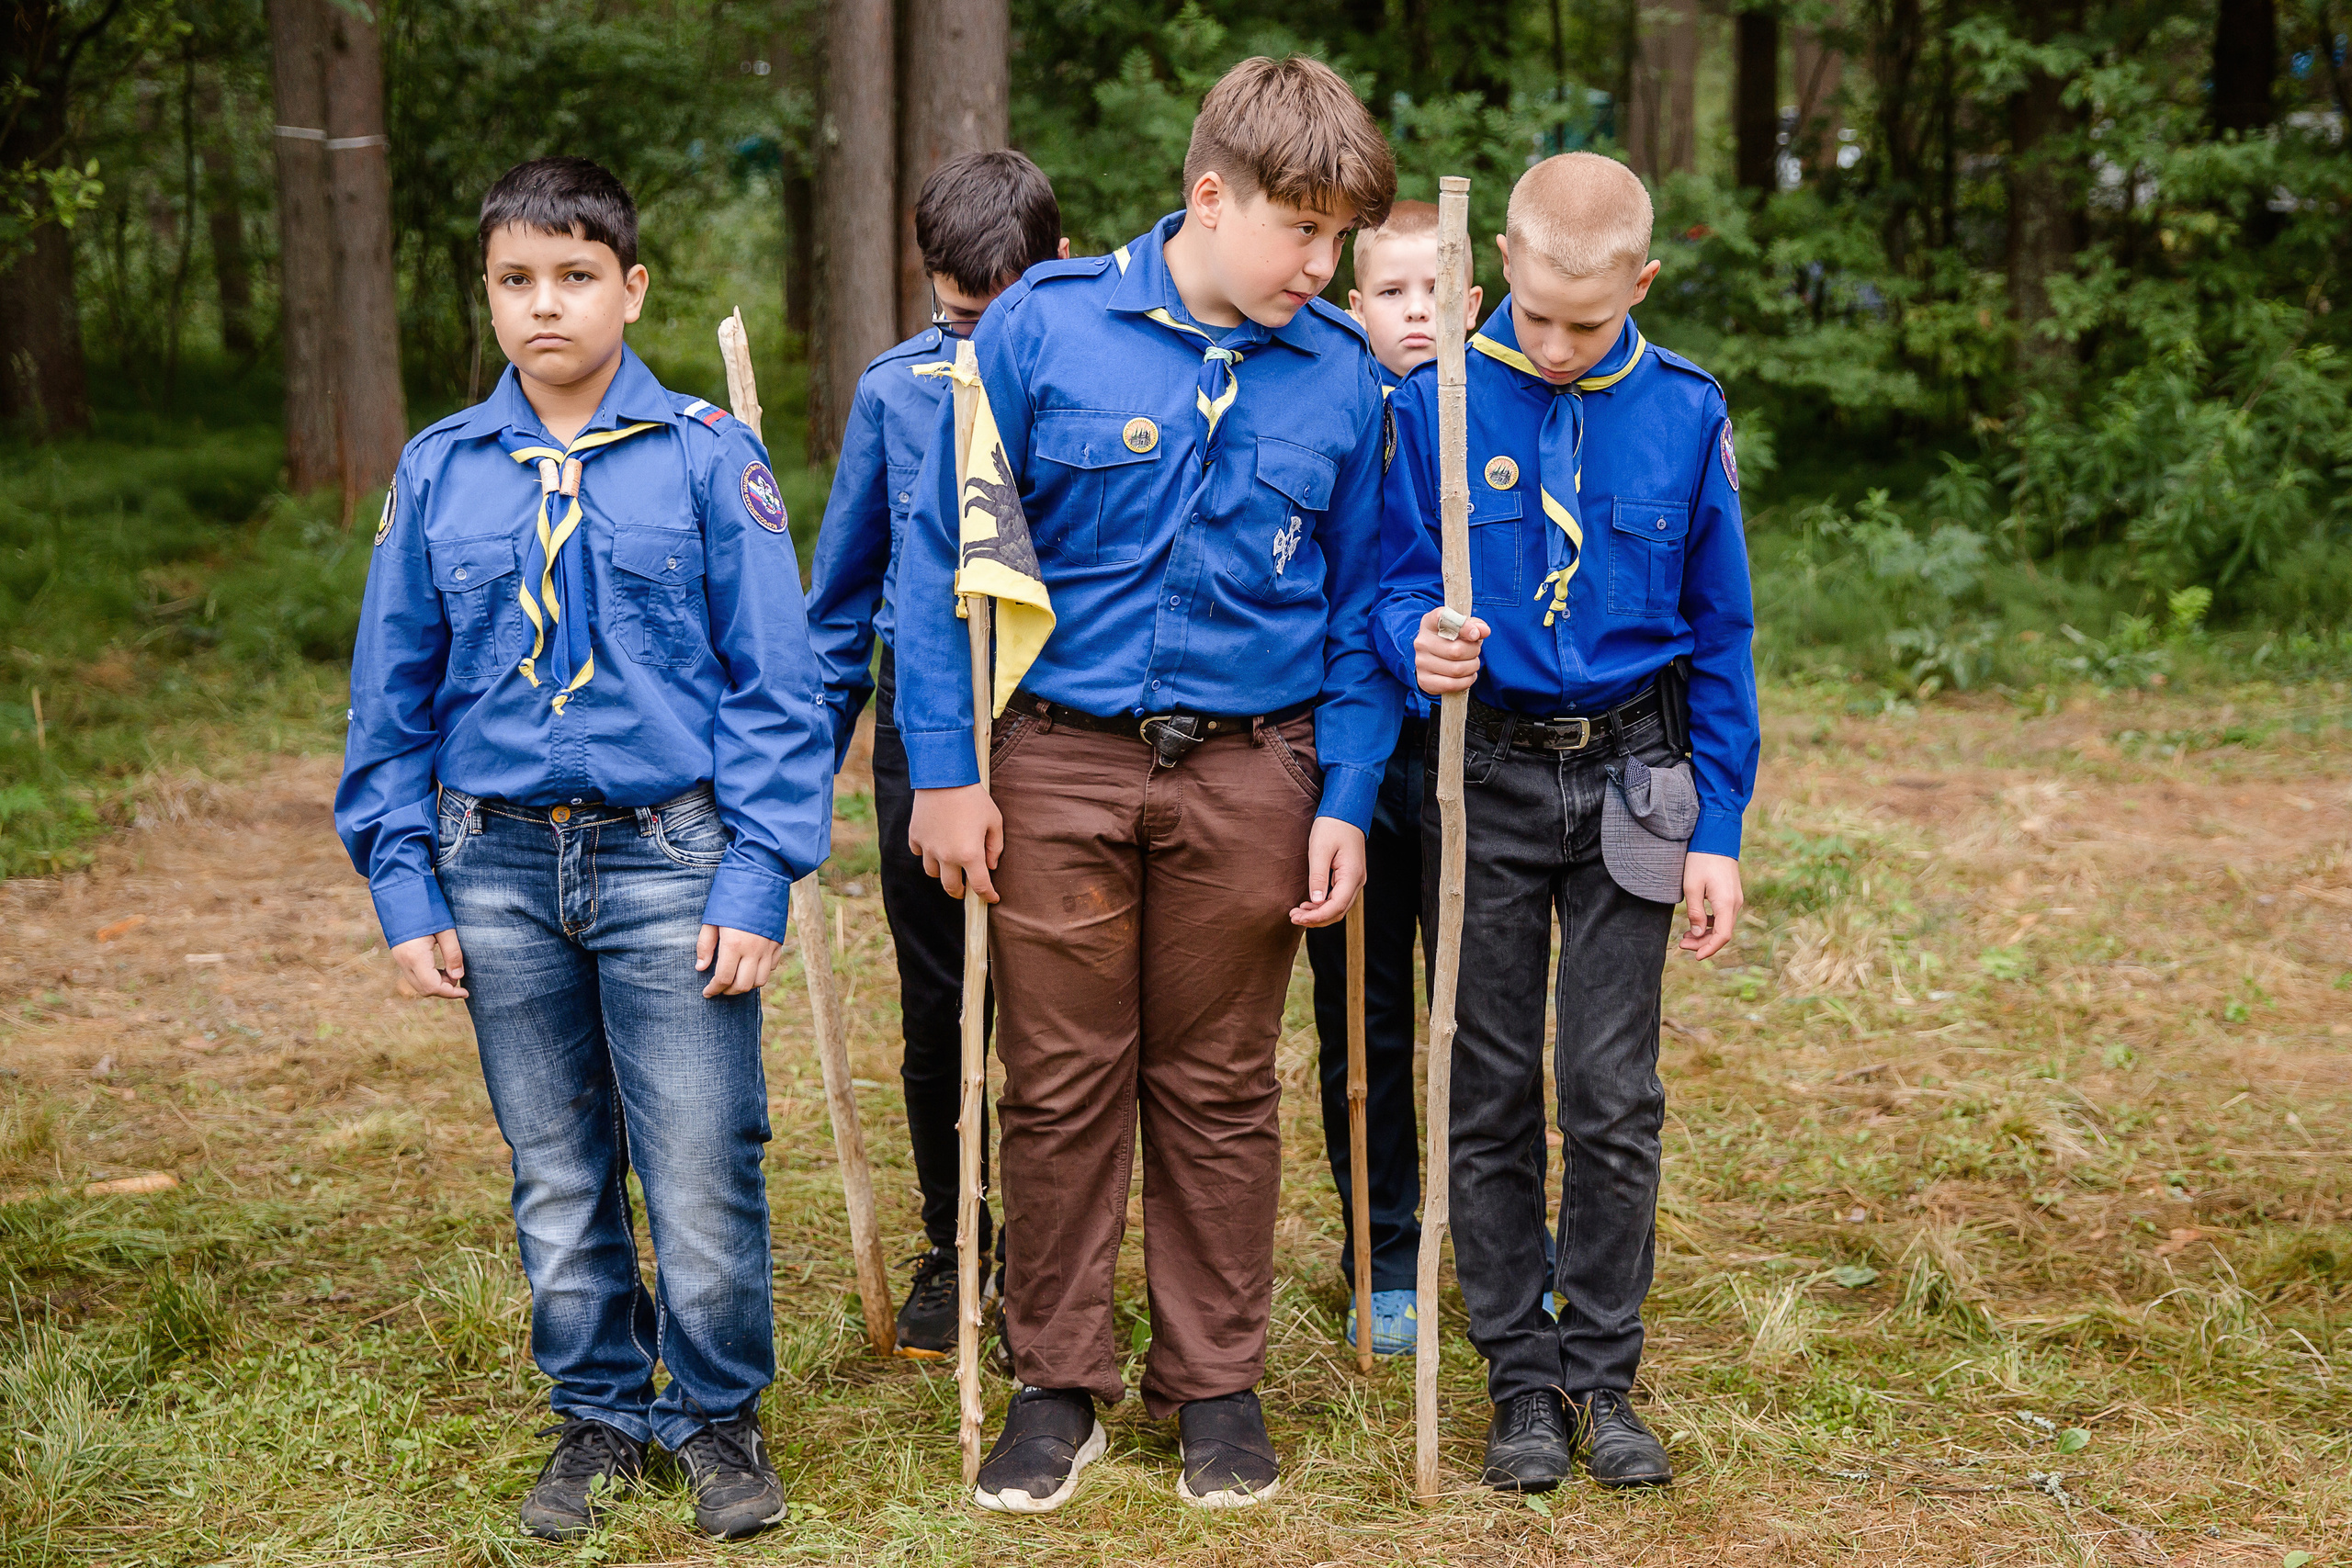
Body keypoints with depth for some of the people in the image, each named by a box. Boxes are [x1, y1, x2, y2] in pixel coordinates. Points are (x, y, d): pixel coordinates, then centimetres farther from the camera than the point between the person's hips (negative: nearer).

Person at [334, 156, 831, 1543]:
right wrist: (405, 888, 4)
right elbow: (392, 699, 11)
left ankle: (719, 1416, 21)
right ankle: (599, 1414, 30)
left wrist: (758, 880, -9)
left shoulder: (708, 456, -3)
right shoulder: (439, 472, 6)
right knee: (559, 1180, 13)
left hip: (670, 862, -3)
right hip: (499, 868, 3)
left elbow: (774, 685, -3)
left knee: (704, 1179, 0)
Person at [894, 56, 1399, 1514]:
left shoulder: (1341, 374, 1)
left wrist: (1346, 800, 1)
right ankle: (1059, 1383, 21)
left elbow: (1361, 605, 8)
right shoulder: (1043, 327, -6)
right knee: (1061, 1087, 6)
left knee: (1220, 1090, 10)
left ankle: (1218, 1381, 24)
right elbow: (944, 556, -2)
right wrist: (945, 769, -5)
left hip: (1248, 775, 1)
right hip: (1059, 763, -1)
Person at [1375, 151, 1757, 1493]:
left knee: (1616, 1098, 3)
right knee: (1492, 1091, 6)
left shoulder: (1684, 411, -2)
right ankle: (1522, 1377, 18)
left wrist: (1719, 833, 1)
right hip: (1483, 775, 0)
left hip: (1629, 775, 0)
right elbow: (1396, 579, 1)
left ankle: (1606, 1376, 17)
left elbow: (1720, 632, 3)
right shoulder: (1439, 399, -6)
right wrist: (1420, 640, -24)